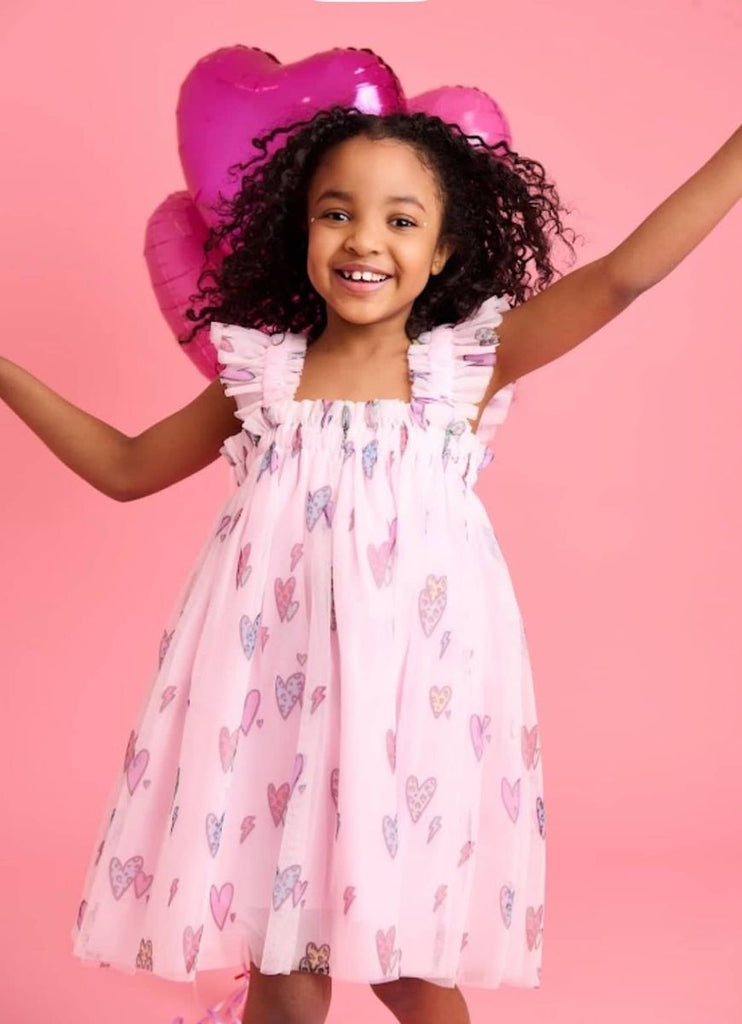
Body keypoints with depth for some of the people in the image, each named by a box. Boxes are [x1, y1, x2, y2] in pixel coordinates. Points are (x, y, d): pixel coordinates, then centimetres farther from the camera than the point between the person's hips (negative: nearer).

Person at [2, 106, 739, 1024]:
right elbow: (126, 467, 19)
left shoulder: (467, 362, 1)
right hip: (273, 693, 2)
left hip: (411, 695, -1)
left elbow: (622, 274, -9)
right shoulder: (263, 374, 7)